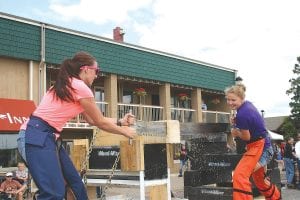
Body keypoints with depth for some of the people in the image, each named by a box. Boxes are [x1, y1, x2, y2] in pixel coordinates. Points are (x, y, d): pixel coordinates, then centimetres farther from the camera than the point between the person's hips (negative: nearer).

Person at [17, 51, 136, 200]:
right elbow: (100, 122, -4)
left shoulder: (69, 85, 18)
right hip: (37, 137, -11)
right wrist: (124, 131, 10)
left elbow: (92, 120, 21)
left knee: (75, 182, 15)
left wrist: (120, 122, 23)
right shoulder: (80, 87, -13)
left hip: (48, 136, 11)